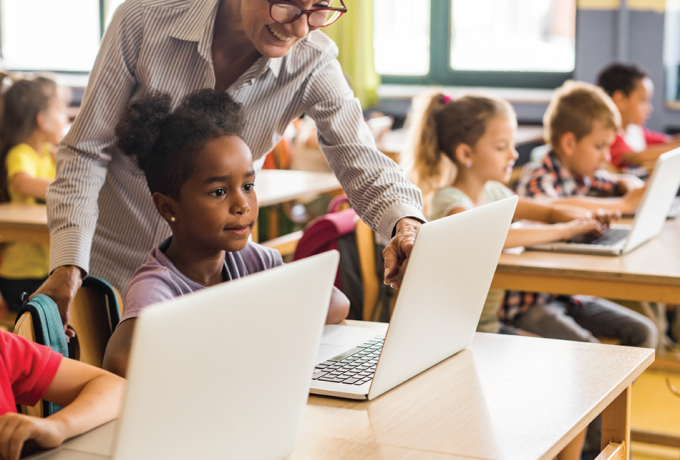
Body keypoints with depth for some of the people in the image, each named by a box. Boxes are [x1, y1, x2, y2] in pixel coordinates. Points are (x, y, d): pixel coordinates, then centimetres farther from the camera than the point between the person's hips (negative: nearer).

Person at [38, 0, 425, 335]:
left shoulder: (313, 64, -14)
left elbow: (363, 162, -16)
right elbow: (86, 151, -12)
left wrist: (406, 224, -40)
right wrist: (67, 264, -23)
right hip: (107, 265, -2)